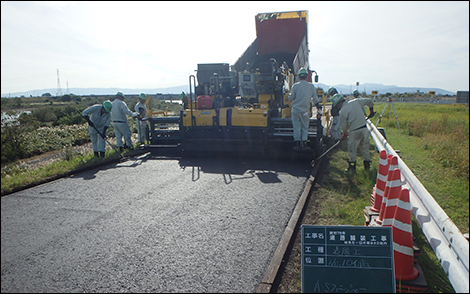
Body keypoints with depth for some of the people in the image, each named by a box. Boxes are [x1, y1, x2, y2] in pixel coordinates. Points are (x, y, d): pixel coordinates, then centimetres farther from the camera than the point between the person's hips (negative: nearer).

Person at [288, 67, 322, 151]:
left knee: (297, 127, 5)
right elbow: (315, 99, 5)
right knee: (305, 127, 10)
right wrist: (319, 110, 16)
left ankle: (297, 144, 6)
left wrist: (290, 94, 20)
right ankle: (304, 143, 4)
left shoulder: (295, 86, -5)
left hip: (296, 110, -1)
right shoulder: (311, 86, 1)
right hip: (305, 110, 1)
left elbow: (291, 98, -2)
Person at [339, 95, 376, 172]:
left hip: (354, 132, -6)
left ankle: (352, 166, 13)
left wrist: (345, 133, 16)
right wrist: (371, 111, 27)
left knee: (352, 149, 8)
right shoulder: (356, 101, 2)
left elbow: (343, 126, -4)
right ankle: (367, 165, 28)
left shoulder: (342, 112, -11)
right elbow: (370, 101, 11)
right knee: (365, 147, 18)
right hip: (364, 129, 6)